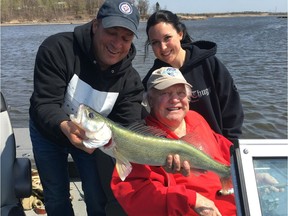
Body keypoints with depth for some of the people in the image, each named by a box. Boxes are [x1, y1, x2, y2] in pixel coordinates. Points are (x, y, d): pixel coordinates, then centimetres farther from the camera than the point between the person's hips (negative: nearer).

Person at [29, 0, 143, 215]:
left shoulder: (130, 80, -22)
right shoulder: (58, 48, -30)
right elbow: (44, 103, -34)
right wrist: (65, 126, -55)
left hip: (92, 137, 2)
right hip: (48, 132, -1)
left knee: (99, 198, 7)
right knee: (56, 197, 12)